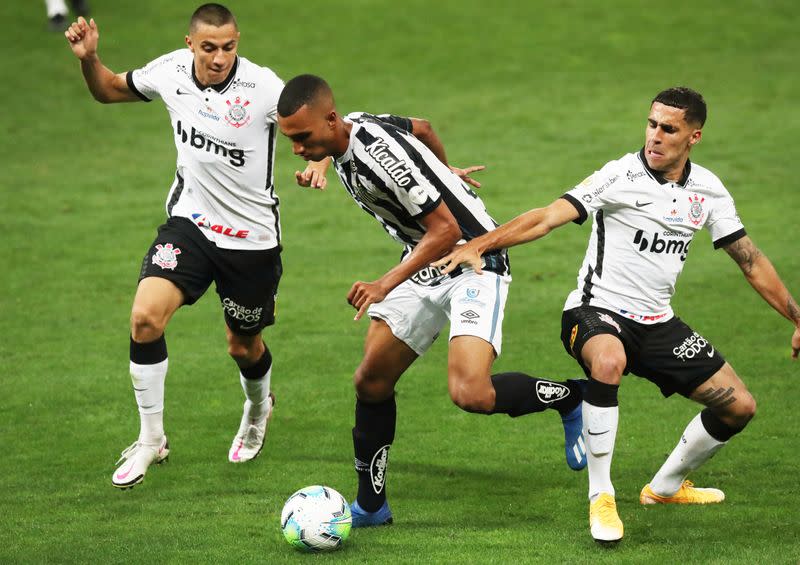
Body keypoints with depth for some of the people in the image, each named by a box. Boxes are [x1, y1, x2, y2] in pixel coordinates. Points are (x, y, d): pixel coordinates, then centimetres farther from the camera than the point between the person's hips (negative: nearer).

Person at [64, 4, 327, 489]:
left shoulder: (262, 88, -21)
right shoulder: (171, 72, -8)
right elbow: (111, 90, 10)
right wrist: (89, 60, -10)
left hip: (252, 238, -2)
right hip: (190, 223, 2)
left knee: (244, 347, 15)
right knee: (145, 317, -20)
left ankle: (259, 407, 53)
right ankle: (151, 439, -3)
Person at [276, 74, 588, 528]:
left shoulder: (378, 155, -28)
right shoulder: (350, 130, 0)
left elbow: (446, 230, -25)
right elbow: (421, 127, 20)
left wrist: (385, 285, -28)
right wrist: (442, 171, 37)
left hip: (474, 262, -9)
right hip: (424, 264, 9)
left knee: (470, 394, -25)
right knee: (371, 381, 3)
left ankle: (570, 397, 1)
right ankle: (370, 506, 16)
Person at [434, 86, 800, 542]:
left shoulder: (708, 190, 2)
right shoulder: (623, 176, -14)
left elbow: (751, 260, 11)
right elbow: (549, 217, -22)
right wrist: (479, 245, -33)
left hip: (657, 323, 6)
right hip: (597, 313, -6)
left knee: (740, 406, 3)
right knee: (609, 362, -41)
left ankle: (666, 487, 27)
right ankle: (601, 497, -27)